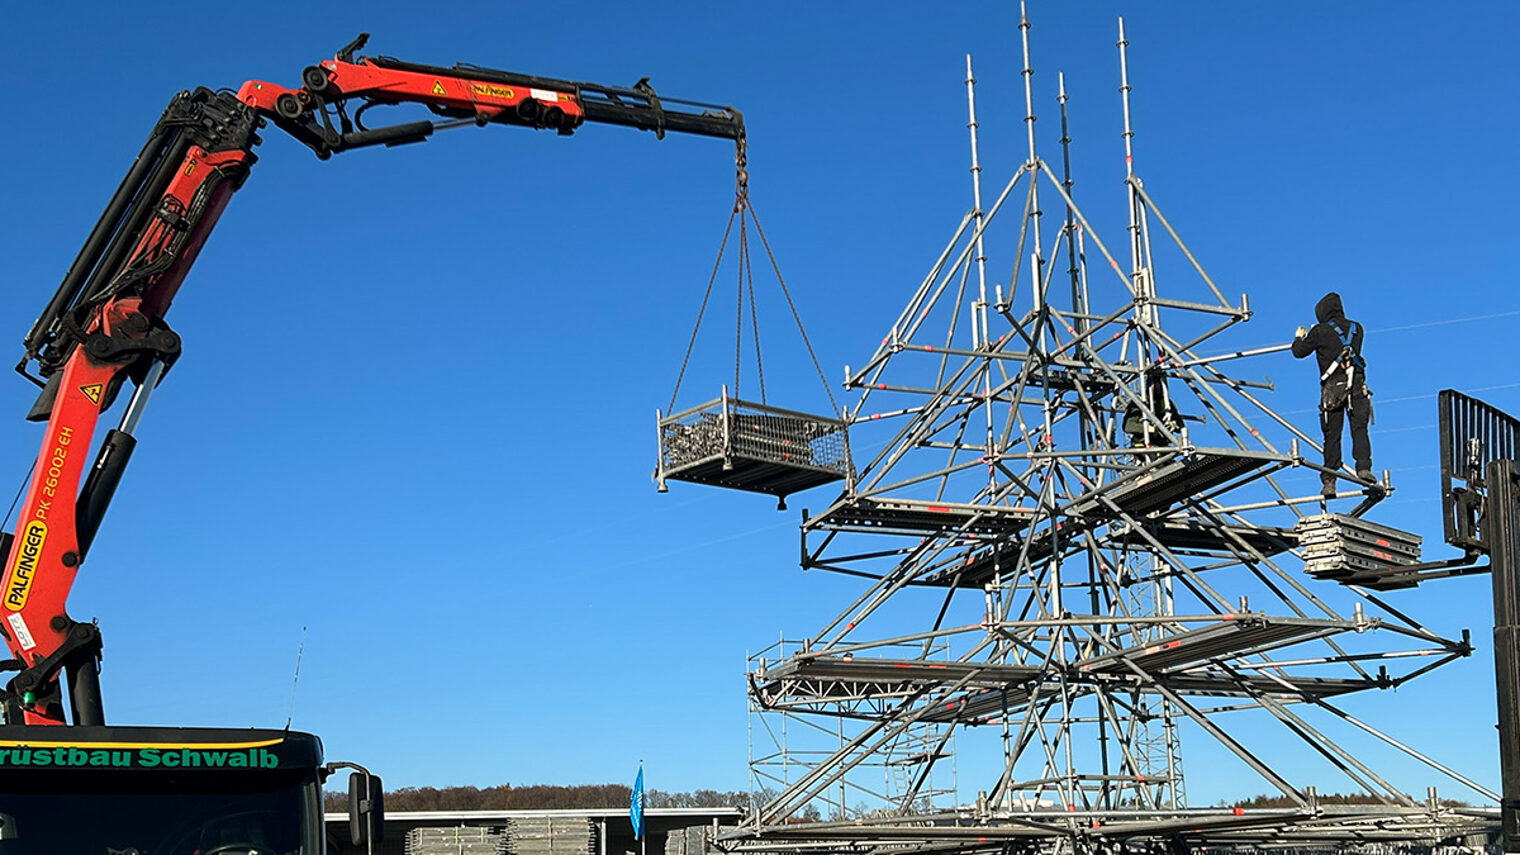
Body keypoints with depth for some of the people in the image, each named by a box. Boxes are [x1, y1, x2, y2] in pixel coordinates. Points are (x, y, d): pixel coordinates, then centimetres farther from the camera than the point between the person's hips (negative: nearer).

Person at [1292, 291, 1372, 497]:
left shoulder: (1321, 331, 0)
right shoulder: (1356, 328, 12)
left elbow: (1299, 352, 7)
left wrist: (1299, 338, 30)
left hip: (1333, 387, -2)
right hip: (1357, 384, 2)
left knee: (1332, 434, 1)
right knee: (1359, 428, -1)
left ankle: (1329, 481, 1)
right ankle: (1363, 467, -21)